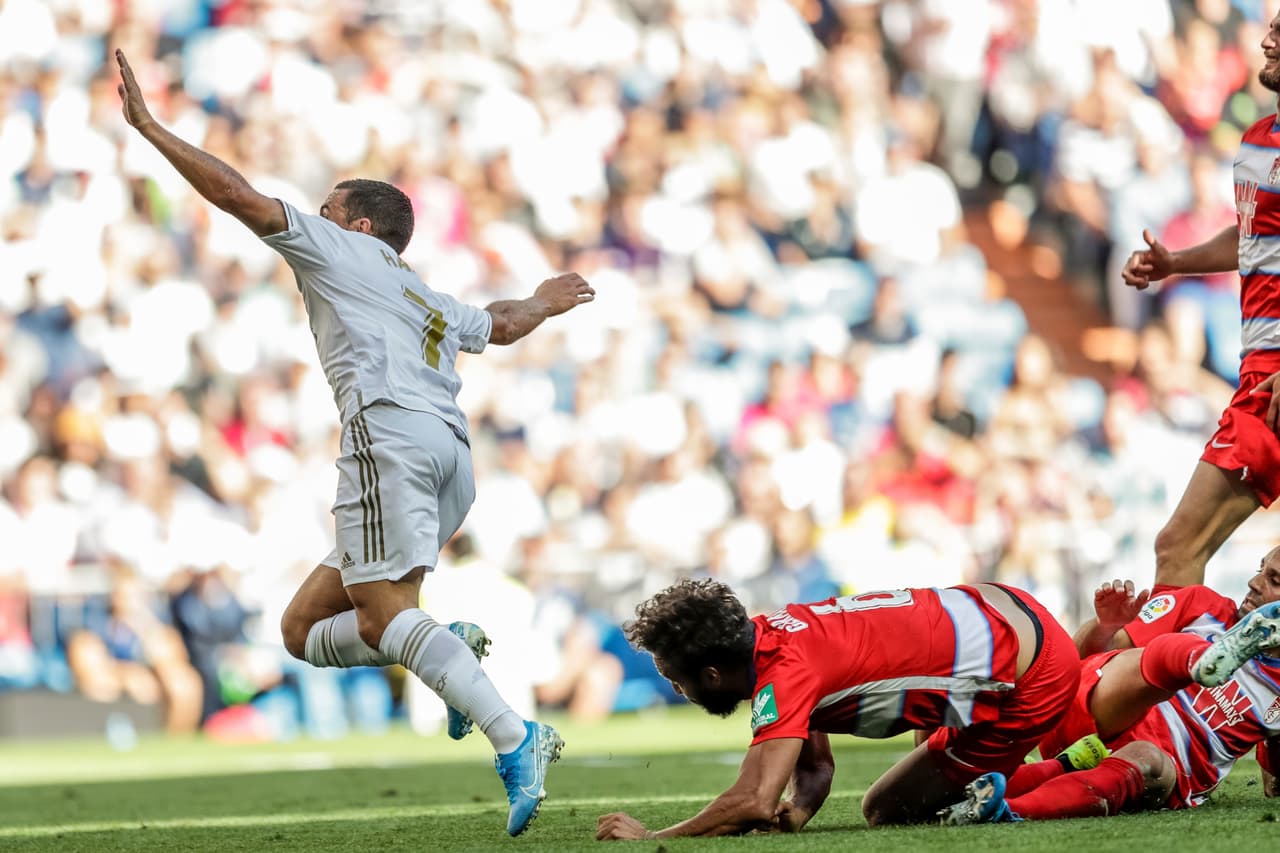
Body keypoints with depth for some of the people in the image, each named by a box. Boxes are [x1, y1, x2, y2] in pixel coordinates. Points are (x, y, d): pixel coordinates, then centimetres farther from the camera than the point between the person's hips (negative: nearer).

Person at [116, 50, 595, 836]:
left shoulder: (338, 249, 15)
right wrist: (544, 303, 76)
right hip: (451, 454, 8)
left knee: (386, 613, -20)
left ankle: (516, 741, -35)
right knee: (305, 629, 9)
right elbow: (502, 323, 54)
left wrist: (148, 126, 11)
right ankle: (448, 650, -11)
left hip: (392, 435, -8)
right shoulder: (434, 304, 34)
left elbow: (237, 194, 5)